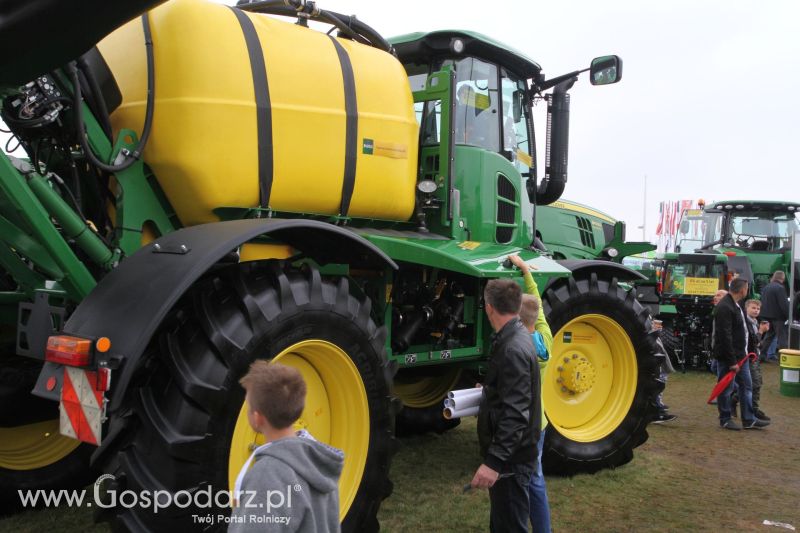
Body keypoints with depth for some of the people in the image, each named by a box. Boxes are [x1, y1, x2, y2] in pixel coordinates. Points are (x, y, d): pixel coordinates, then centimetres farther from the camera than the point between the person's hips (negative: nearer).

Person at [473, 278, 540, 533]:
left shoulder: (513, 349, -25)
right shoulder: (513, 337, 7)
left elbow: (516, 413, -30)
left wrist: (495, 461, -33)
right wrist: (487, 389, 35)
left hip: (511, 456, -10)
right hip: (507, 451, 10)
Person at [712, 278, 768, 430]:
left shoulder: (736, 305, 12)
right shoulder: (724, 308, -21)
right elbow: (725, 337, -24)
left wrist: (744, 353, 15)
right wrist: (732, 361, -23)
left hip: (740, 355, 10)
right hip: (728, 357, -10)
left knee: (746, 386, 14)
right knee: (726, 388, 2)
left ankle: (749, 420, 21)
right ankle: (725, 420, 14)